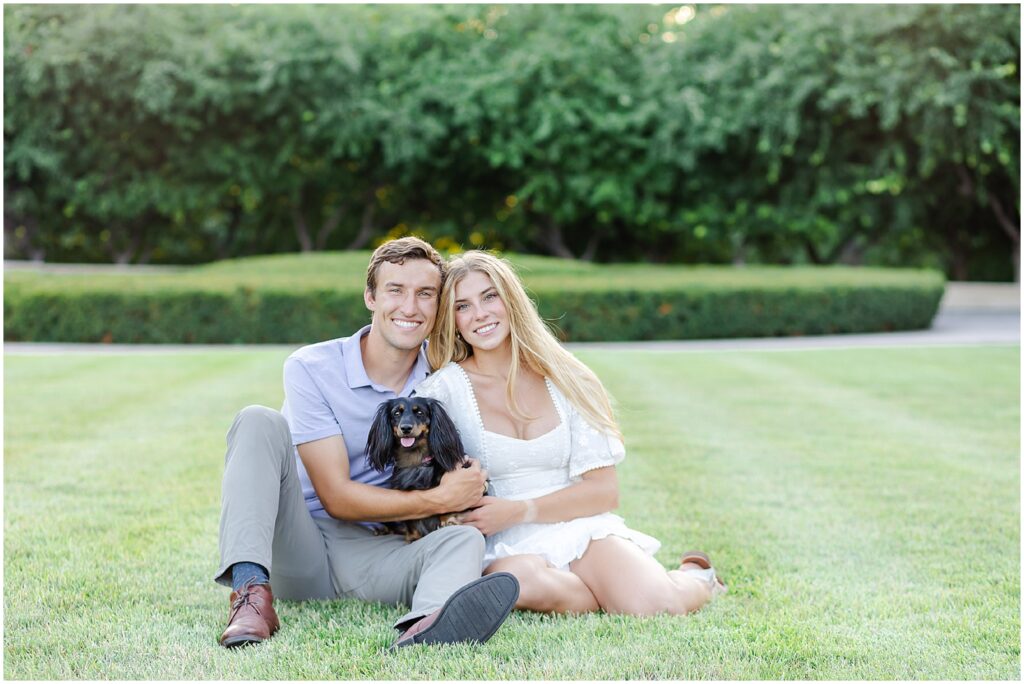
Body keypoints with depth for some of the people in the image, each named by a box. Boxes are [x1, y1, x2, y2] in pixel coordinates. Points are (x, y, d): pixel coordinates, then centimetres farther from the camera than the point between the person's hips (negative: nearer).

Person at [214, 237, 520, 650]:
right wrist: (440, 499, -18)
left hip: (369, 554, 2)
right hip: (295, 546, -2)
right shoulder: (311, 369, -7)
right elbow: (337, 497, -12)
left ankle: (423, 631, -64)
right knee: (259, 422, -21)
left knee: (465, 539, -27)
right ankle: (251, 590, -37)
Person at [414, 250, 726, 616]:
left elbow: (604, 490, 1)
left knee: (657, 603, -27)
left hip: (581, 530, 1)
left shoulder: (564, 379, 6)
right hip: (507, 550, -1)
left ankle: (692, 576, 10)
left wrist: (517, 511, -12)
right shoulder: (443, 389, -1)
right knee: (522, 580, -38)